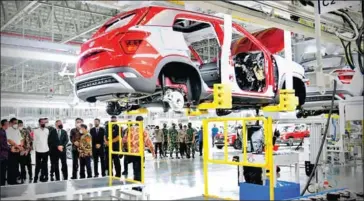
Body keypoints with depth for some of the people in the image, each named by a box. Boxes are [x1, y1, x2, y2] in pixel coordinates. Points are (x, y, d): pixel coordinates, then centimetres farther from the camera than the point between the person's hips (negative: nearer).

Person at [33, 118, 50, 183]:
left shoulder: (47, 130, 4)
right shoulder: (36, 131, -1)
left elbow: (49, 139, 8)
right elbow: (34, 141, 2)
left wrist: (48, 146, 5)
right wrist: (35, 148, 1)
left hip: (45, 150, 2)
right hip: (38, 150, -2)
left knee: (44, 165, 8)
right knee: (38, 165, 3)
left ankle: (43, 177, 17)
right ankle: (36, 178, 13)